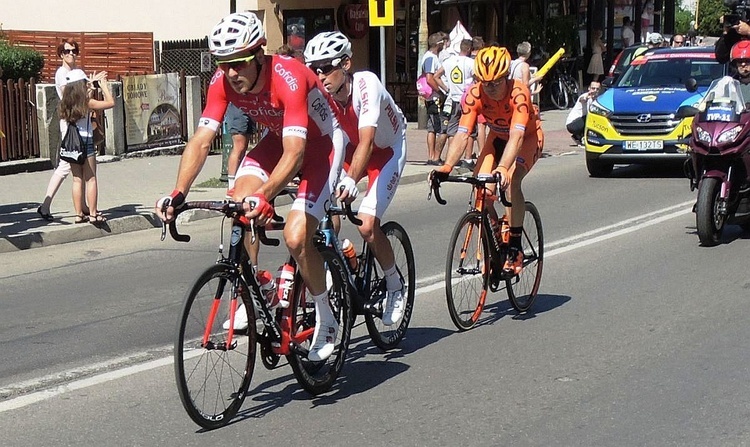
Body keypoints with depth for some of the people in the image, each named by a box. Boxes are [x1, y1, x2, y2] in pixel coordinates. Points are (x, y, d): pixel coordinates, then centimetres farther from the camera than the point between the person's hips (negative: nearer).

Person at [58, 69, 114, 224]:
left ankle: (79, 214, 11)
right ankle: (93, 214, 2)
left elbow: (77, 92, 28)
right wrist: (104, 85, 3)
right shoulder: (87, 103, -13)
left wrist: (92, 82, 31)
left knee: (77, 180, 10)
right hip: (85, 142, -6)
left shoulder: (66, 102, 4)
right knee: (91, 179, 1)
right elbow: (110, 102, -9)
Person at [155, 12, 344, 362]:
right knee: (240, 204, -19)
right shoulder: (223, 82, -20)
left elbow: (295, 152, -45)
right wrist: (178, 194, -39)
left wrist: (264, 196, -59)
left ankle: (326, 320, 3)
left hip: (321, 142, -6)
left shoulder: (288, 78, -37)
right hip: (278, 138, 6)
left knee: (296, 237, -19)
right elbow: (201, 140, -24)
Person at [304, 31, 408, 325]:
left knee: (367, 226, -19)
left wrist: (350, 182, -56)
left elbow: (366, 141, -43)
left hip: (387, 150, -5)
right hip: (351, 149, 5)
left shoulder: (366, 85, -33)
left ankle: (395, 285, 6)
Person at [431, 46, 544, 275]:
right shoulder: (474, 95, -26)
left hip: (528, 137, -4)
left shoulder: (518, 93, -36)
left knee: (511, 181, -29)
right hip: (497, 137, 4)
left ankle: (515, 248, -19)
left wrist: (503, 167, -61)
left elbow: (516, 136, -46)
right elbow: (462, 134, -31)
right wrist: (447, 166, -47)